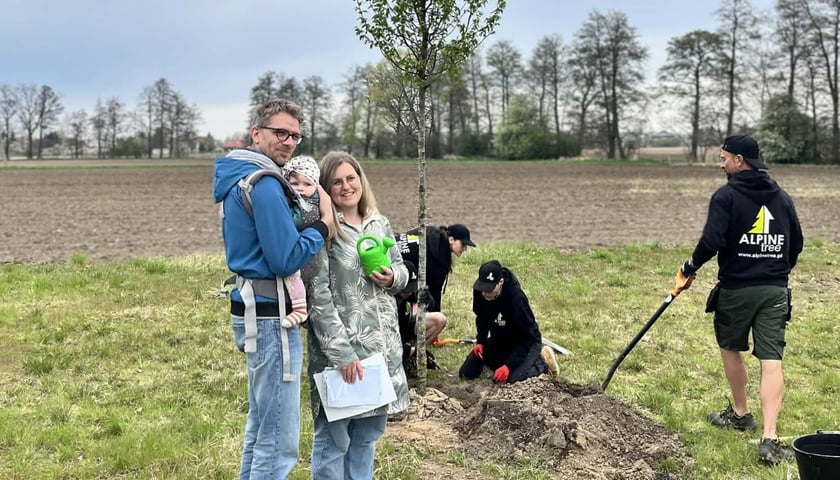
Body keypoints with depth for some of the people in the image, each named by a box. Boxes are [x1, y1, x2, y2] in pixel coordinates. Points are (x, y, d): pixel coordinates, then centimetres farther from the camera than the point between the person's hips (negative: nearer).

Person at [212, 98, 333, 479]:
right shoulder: (264, 184, -16)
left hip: (254, 311, 11)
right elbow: (286, 259, -19)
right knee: (279, 440, -5)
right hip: (270, 316, -11)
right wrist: (323, 224, -8)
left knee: (261, 426, 20)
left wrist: (298, 203, 10)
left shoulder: (238, 178, 15)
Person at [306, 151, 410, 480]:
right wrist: (341, 353, -20)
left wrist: (392, 278, -4)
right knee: (333, 438, 2)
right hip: (340, 347, -6)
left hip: (382, 344, 6)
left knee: (368, 433, 17)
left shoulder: (380, 225, 10)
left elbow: (402, 270, 21)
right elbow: (318, 297, -15)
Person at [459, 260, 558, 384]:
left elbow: (528, 338, -29)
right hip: (499, 340, 6)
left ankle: (541, 361, 2)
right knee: (467, 373, 0)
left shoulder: (516, 298, -35)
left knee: (511, 378, -28)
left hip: (527, 342, -6)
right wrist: (480, 342, -10)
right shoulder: (479, 291, -18)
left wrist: (508, 365, -34)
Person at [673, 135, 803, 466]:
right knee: (771, 361, -4)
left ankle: (740, 413, 36)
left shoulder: (726, 195, -8)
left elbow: (712, 241, -18)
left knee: (730, 348, 20)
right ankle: (769, 439, -13)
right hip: (775, 290, 4)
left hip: (736, 289, -4)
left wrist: (690, 268, -2)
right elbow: (796, 244, 14)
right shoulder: (781, 196, 9)